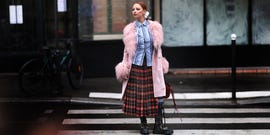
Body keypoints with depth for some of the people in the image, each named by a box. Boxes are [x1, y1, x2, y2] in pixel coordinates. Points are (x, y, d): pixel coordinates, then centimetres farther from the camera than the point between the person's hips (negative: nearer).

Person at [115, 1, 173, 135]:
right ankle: (143, 124, 13)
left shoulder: (154, 27, 5)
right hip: (136, 66, -1)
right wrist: (125, 66, 3)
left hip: (152, 66, 1)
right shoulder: (130, 29, 3)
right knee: (138, 95, 1)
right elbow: (127, 49, 7)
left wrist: (160, 64, 13)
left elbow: (158, 47, 12)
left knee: (157, 94, -4)